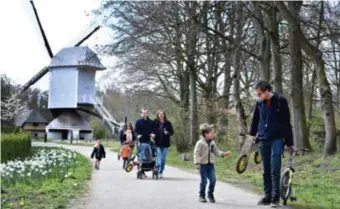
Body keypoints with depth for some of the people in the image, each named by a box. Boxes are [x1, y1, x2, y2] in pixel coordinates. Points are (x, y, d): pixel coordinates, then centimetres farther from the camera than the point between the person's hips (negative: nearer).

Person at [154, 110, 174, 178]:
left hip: (165, 143, 3)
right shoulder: (155, 122, 0)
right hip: (158, 143, -3)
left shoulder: (168, 123, 5)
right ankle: (158, 171, -11)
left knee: (163, 158, 8)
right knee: (159, 158, -12)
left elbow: (172, 132, 7)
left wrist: (167, 133, -12)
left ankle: (161, 172, 18)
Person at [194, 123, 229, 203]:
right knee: (203, 181, 0)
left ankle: (210, 194, 14)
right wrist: (197, 163, -19)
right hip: (203, 165, -5)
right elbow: (196, 153, -12)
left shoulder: (212, 143, 8)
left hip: (211, 165, 5)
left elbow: (216, 151, 16)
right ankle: (202, 196, 15)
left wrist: (223, 154, 1)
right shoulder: (200, 143, -11)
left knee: (213, 179, -4)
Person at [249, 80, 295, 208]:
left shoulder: (280, 101, -8)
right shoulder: (259, 103, 3)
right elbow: (255, 119, 16)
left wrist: (289, 142, -4)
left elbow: (286, 122, -5)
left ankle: (275, 198, -4)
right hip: (263, 140, 4)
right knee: (266, 170, 8)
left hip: (277, 139, -4)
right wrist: (252, 134, 18)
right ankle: (267, 196, 15)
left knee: (275, 169, -9)